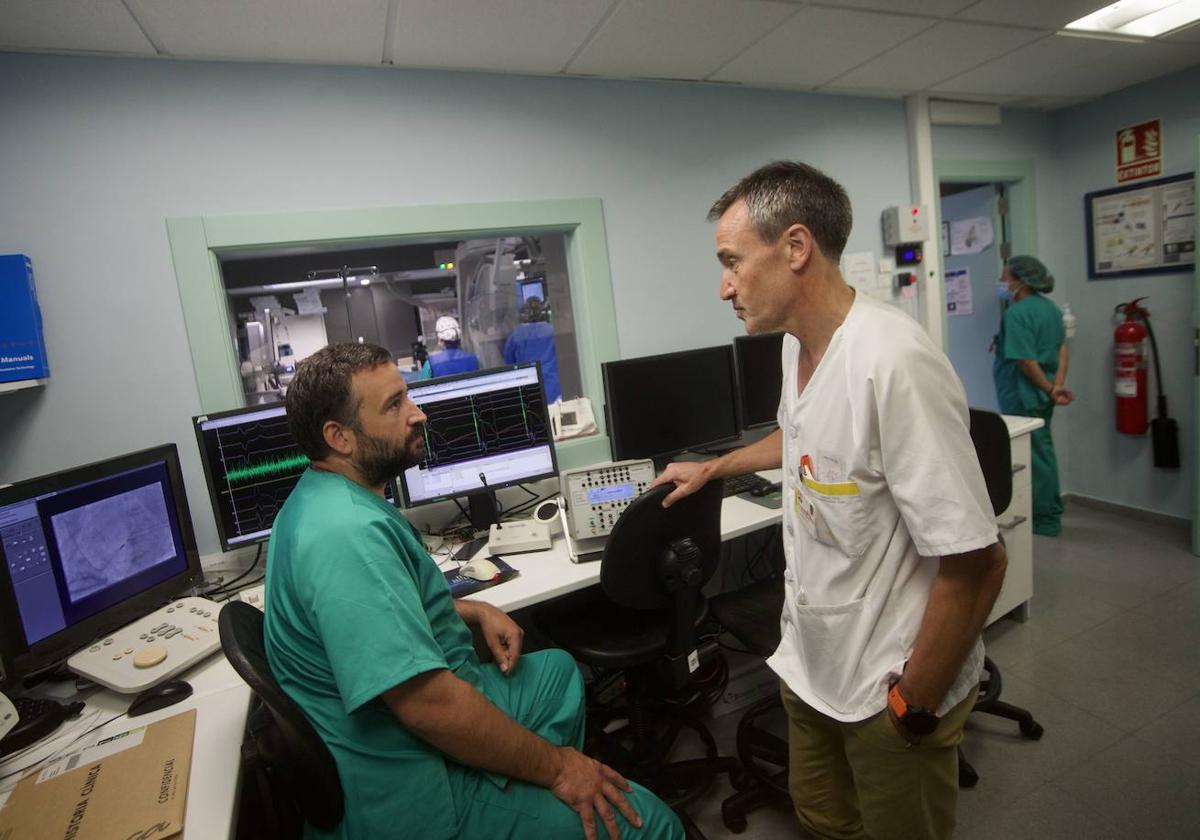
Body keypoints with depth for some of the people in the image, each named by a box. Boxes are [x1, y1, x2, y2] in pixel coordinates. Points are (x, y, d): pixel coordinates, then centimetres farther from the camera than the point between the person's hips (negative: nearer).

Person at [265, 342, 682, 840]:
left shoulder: (329, 496, 3)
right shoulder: (348, 532, -30)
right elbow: (428, 704, -33)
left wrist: (474, 611, 5)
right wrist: (553, 767, -19)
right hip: (412, 792, -10)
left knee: (558, 670, 27)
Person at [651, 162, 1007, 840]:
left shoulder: (894, 361, -29)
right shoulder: (798, 342, -1)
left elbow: (976, 564, -26)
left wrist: (914, 705, -15)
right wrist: (712, 469, 27)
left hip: (890, 686, -7)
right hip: (810, 659, 8)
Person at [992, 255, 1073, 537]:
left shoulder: (1016, 314, -20)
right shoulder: (1049, 307, 10)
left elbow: (1026, 361, -23)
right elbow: (1062, 348, 8)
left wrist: (1050, 390, -13)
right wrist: (1058, 384, -1)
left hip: (1024, 397, -9)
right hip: (1042, 394, 9)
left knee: (1034, 456, 1)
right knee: (1043, 452, 19)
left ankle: (1045, 522, 13)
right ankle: (1051, 514, 31)